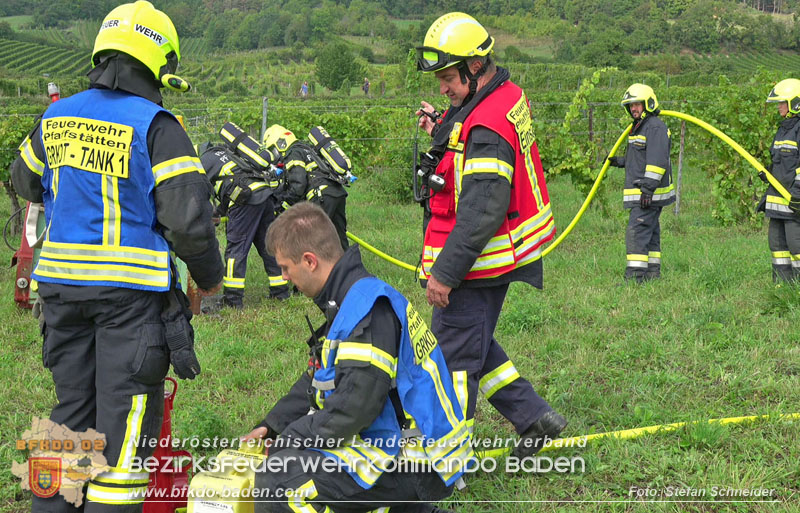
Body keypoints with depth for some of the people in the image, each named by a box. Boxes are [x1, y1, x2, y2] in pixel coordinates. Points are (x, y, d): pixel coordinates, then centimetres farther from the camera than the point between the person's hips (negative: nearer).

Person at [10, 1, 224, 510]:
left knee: (71, 411, 19)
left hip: (62, 281, 6)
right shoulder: (156, 126, -13)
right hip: (133, 290, -6)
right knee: (124, 426, 1)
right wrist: (211, 277, -1)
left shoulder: (55, 118, 6)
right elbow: (188, 218, -18)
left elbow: (25, 181, 24)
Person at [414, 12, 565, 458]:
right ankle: (535, 418, 25)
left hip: (477, 262, -10)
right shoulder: (508, 96, 8)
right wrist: (442, 132, 4)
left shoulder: (487, 127, -24)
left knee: (454, 356, -1)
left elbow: (481, 212, -28)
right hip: (491, 261, 10)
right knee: (475, 346, 22)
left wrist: (444, 273, -25)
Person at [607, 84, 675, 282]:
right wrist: (619, 161, 26)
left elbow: (657, 160, -21)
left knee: (637, 231, -15)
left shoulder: (655, 127, -13)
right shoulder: (639, 126, 21)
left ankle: (635, 276, -17)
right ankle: (652, 274, 19)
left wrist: (648, 187, -26)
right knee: (650, 233, 13)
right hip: (642, 192, 11)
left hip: (650, 193, -11)